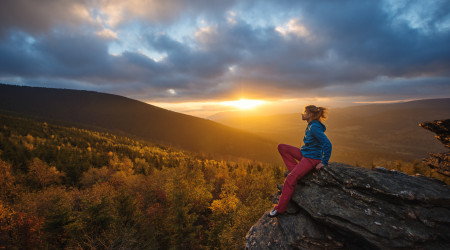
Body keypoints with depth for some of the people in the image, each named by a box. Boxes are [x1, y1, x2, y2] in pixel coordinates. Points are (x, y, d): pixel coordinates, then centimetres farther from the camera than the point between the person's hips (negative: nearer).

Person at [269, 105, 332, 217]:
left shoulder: (315, 127, -22)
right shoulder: (310, 125, 8)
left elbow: (328, 144, -26)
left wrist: (324, 162, -19)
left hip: (312, 159, -10)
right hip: (304, 153, 10)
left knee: (290, 179, -22)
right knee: (281, 147, 4)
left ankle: (280, 208, -11)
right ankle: (295, 171, 2)